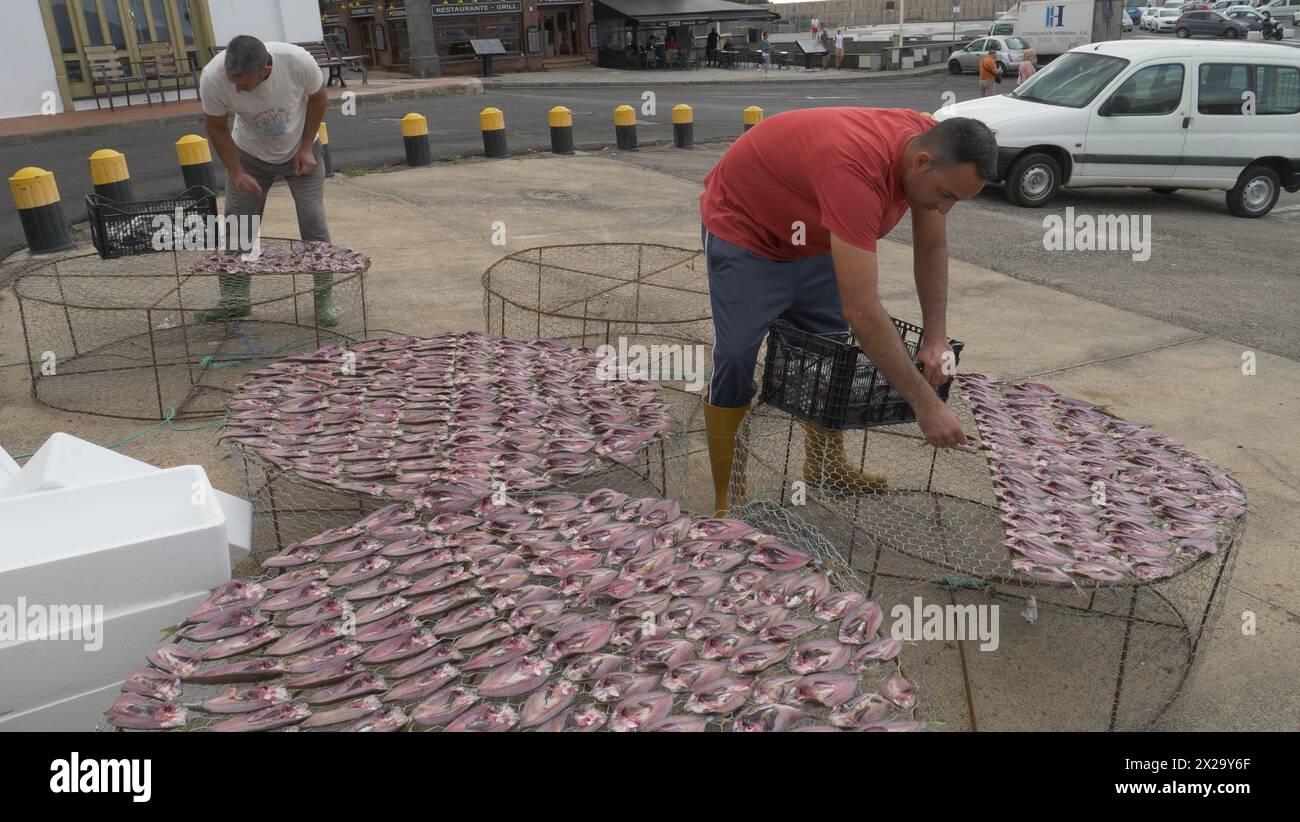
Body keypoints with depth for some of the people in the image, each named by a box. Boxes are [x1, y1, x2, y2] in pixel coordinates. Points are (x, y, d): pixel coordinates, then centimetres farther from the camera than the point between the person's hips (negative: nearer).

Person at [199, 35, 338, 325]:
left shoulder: (298, 61, -31)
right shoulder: (212, 77, -28)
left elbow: (317, 98, -10)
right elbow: (217, 128, -12)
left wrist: (305, 148, -12)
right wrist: (237, 173, -18)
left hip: (300, 150, -1)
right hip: (250, 154, 1)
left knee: (313, 222, -8)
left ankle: (324, 297, 4)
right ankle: (234, 299, 8)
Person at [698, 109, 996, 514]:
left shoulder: (934, 147, -17)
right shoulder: (857, 171, -42)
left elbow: (932, 247, -2)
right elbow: (862, 311, -43)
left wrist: (936, 339, -11)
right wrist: (926, 404, -39)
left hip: (812, 235, 8)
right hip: (742, 225, -8)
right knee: (736, 364, -13)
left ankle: (826, 467, 27)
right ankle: (725, 499, -1)